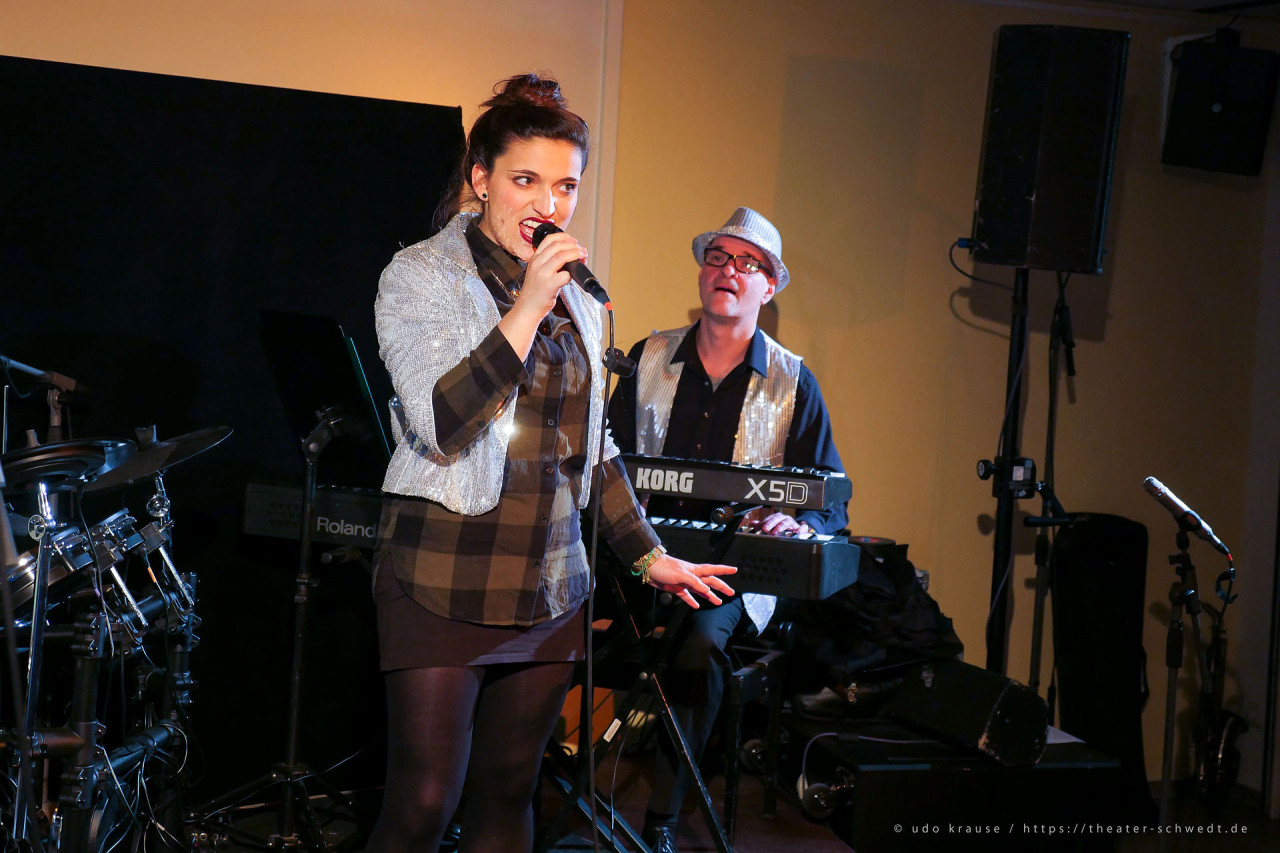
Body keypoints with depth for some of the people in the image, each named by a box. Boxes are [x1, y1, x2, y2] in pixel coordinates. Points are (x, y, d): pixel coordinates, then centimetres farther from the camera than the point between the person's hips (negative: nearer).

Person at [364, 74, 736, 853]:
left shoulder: (578, 300, 12)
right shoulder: (421, 277, -5)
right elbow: (437, 425, -18)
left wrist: (648, 554, 18)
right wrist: (526, 312, -20)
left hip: (548, 587, 6)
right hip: (444, 580, -6)